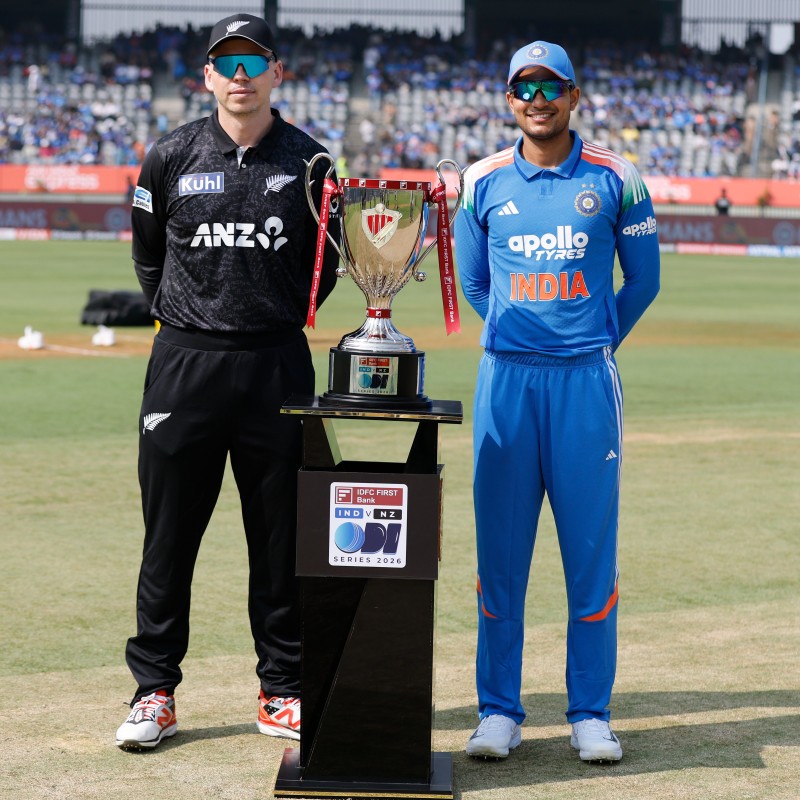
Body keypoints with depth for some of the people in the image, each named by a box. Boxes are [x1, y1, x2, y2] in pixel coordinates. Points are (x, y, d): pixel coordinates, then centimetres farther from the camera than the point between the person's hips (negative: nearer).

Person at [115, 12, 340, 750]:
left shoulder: (308, 160, 3)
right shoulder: (171, 157, 3)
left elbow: (328, 257, 14)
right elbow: (148, 252, 15)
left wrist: (287, 315, 9)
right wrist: (177, 314, 11)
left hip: (278, 363, 0)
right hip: (185, 360, 0)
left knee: (282, 536, 5)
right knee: (169, 534, 3)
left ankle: (282, 692, 15)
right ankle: (154, 691, 11)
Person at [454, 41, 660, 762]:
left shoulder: (614, 179, 3)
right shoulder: (484, 181, 7)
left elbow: (643, 279, 11)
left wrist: (594, 344, 11)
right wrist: (518, 338, 12)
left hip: (586, 379, -1)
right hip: (505, 377, 1)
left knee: (592, 547, 0)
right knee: (500, 547, 3)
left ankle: (590, 713, 9)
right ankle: (499, 709, 11)